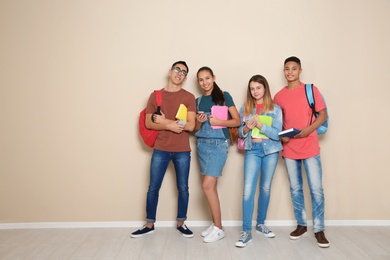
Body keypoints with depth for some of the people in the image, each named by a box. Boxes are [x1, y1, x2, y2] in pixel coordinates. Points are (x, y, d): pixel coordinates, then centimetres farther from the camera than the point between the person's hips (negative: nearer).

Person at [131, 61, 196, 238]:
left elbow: (190, 125, -11)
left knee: (183, 188, 9)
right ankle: (149, 225, 24)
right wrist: (170, 126, -16)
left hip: (182, 151, 0)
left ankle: (181, 223, 26)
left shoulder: (189, 97, -1)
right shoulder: (155, 95, 4)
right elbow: (148, 123, -2)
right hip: (160, 150, 1)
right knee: (153, 188, 7)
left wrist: (165, 121, -13)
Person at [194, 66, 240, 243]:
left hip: (219, 144, -5)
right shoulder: (198, 101, 13)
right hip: (202, 144, 5)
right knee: (211, 186, 6)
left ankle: (219, 228, 4)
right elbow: (195, 129, 15)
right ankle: (215, 224, 18)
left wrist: (218, 121, -16)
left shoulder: (224, 96, 0)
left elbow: (237, 121, -2)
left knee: (207, 185, -10)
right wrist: (199, 121, -6)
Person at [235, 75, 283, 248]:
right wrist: (247, 128, -14)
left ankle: (260, 224, 28)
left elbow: (277, 134, -9)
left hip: (270, 150, 0)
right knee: (248, 190, -9)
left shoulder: (275, 109, 0)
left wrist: (260, 125, -22)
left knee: (265, 188, 11)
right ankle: (246, 232, -4)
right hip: (252, 150, 0)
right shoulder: (245, 108, 6)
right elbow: (240, 133, 7)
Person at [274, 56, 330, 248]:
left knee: (316, 189, -3)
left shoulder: (311, 90, 0)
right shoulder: (279, 96, 8)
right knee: (295, 189, 10)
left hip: (310, 148, -3)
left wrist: (309, 129, -17)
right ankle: (301, 225, 25)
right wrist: (281, 136, -6)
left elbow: (323, 114, -1)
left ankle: (319, 229, 11)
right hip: (289, 149, 3)